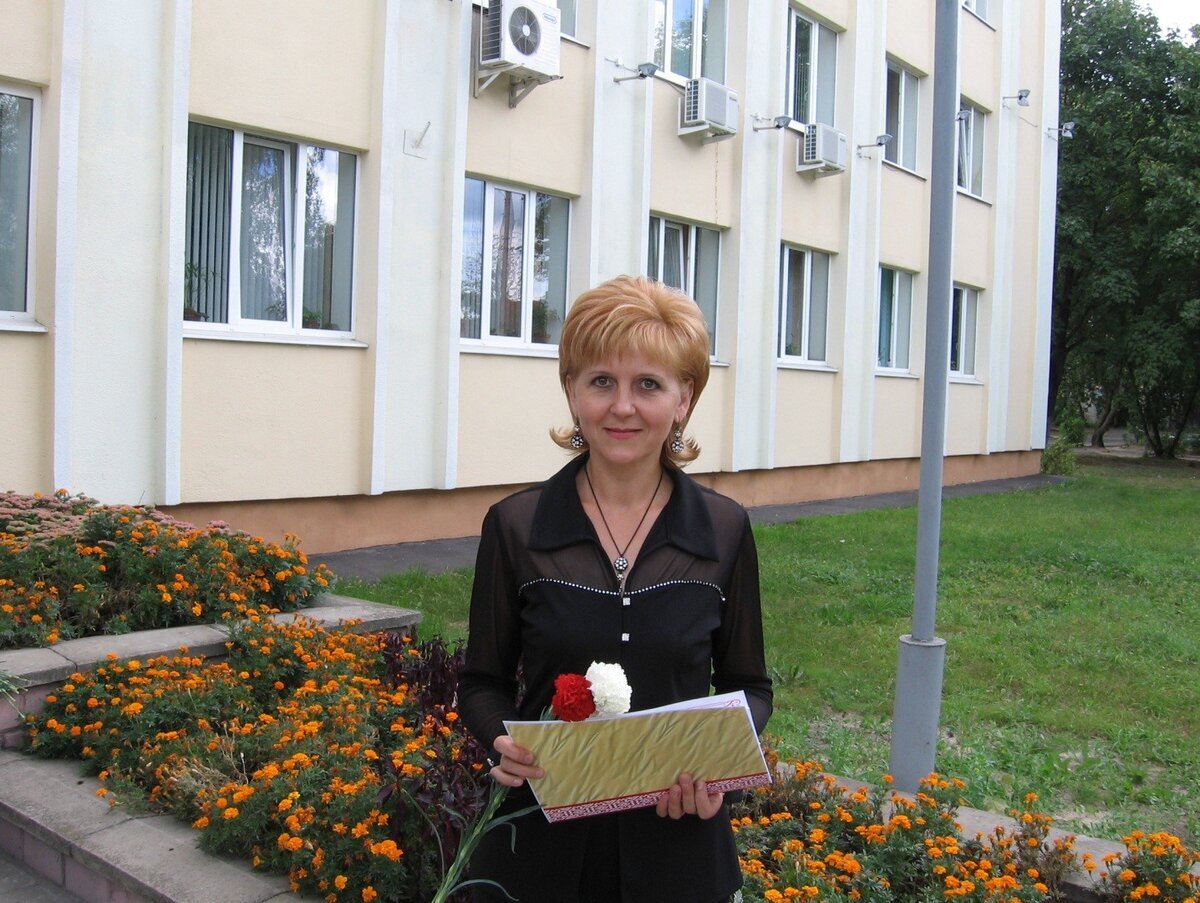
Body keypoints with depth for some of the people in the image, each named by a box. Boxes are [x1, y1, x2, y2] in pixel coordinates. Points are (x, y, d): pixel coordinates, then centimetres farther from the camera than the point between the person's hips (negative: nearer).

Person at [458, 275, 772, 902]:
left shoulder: (725, 531, -4)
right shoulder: (515, 527, -6)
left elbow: (748, 685, 4)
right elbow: (483, 681, 2)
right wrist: (503, 744, -18)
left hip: (678, 851, 1)